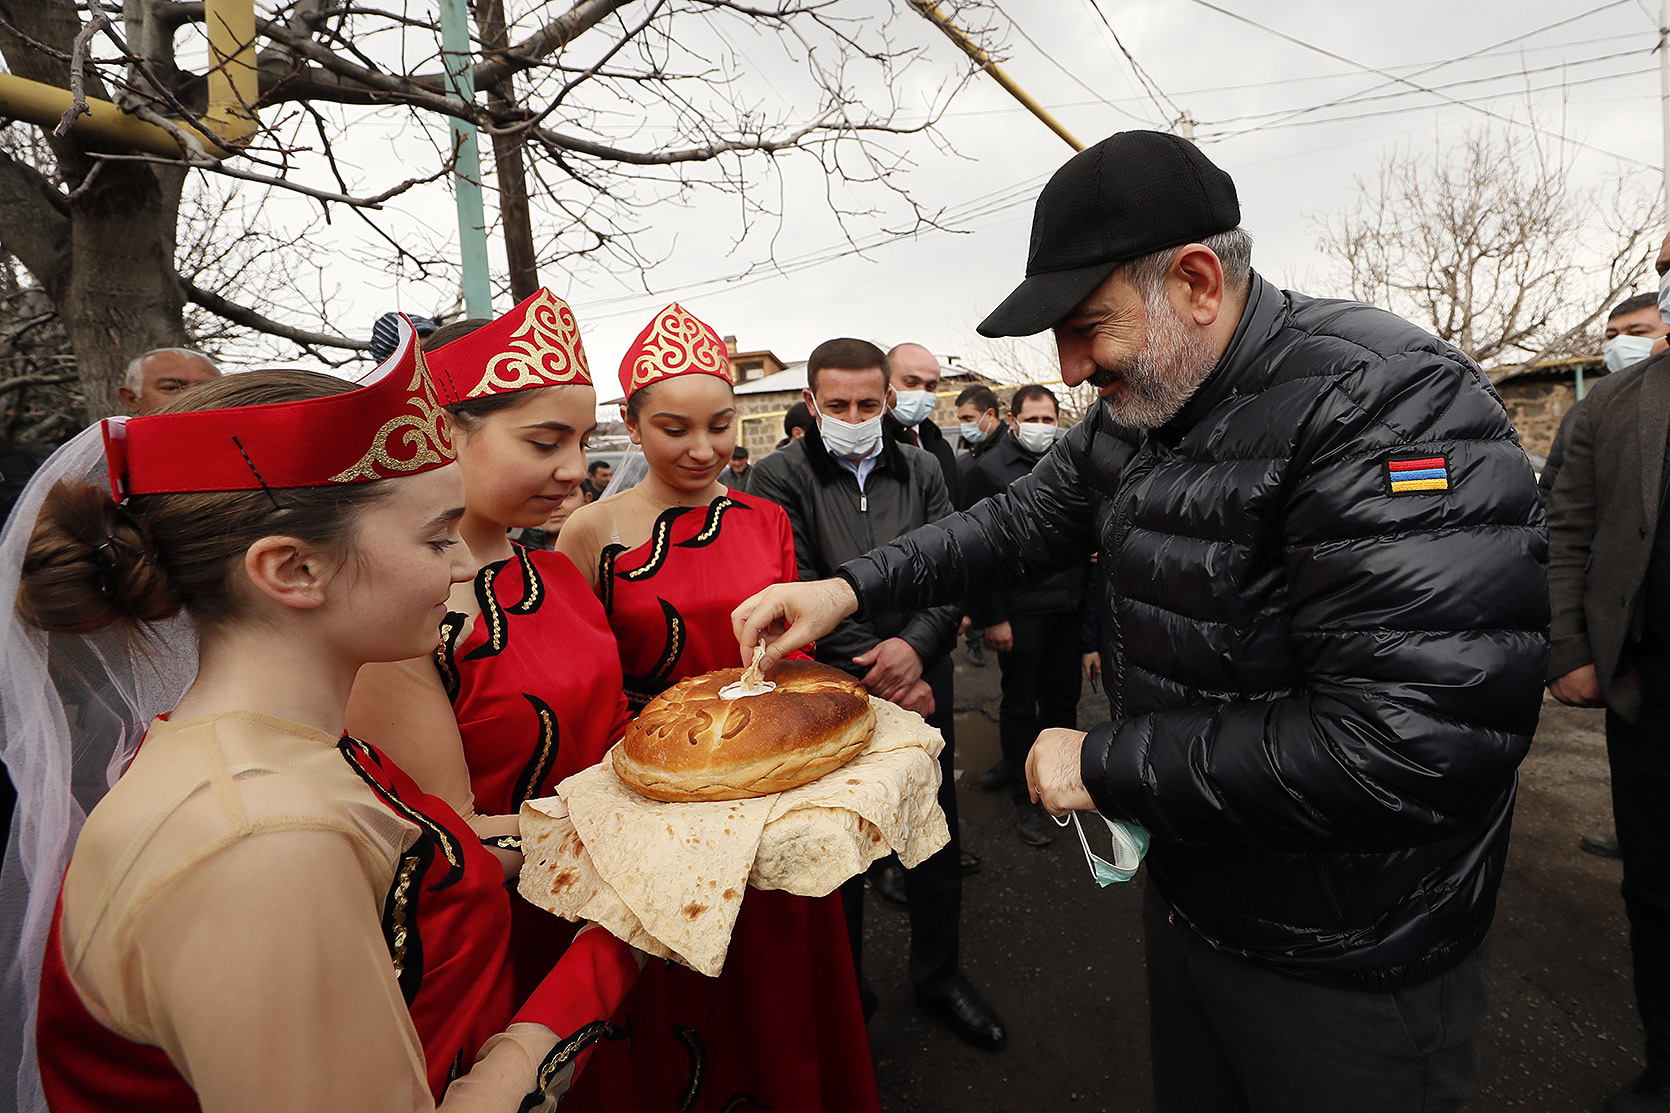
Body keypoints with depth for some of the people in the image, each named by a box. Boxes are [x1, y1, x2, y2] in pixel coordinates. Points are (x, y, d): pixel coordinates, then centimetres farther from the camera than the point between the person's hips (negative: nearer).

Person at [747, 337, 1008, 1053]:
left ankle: (938, 973, 41)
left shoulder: (919, 470, 5)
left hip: (921, 684, 4)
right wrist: (879, 676, -15)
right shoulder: (780, 477, -7)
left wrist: (915, 645, -17)